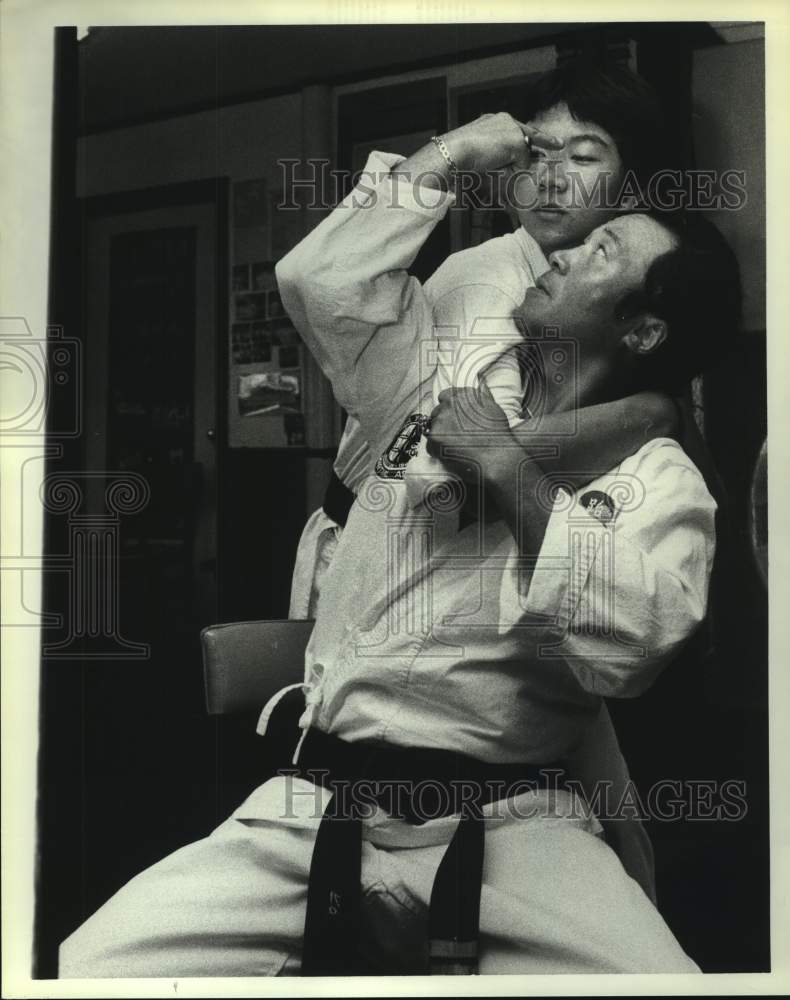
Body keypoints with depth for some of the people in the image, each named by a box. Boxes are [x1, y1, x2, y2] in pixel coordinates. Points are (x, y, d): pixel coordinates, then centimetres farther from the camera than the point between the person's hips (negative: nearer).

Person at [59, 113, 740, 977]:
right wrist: (445, 155, 11)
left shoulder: (658, 478, 4)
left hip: (509, 823, -2)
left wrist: (510, 471, -10)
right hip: (315, 804, 3)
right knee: (92, 966, -13)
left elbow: (627, 646, -14)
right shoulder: (445, 394, 14)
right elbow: (320, 279, 5)